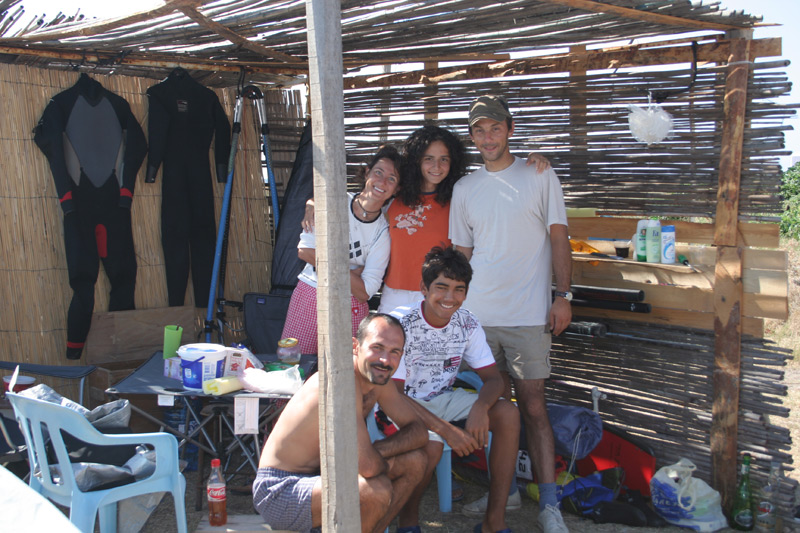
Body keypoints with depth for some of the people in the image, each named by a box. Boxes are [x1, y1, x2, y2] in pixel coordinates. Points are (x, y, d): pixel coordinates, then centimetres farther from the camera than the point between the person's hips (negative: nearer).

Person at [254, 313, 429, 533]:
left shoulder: (378, 376, 0)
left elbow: (418, 431, 7)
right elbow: (366, 465, -34)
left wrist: (374, 452, -12)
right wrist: (384, 464, -9)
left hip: (321, 475, 9)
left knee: (415, 461, 5)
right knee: (377, 490, -32)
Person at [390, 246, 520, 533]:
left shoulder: (467, 323, -8)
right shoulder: (401, 324, -23)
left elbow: (494, 378, -6)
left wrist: (480, 407, -31)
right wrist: (446, 429, -35)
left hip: (443, 398, 5)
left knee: (508, 413, -17)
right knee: (431, 445, -35)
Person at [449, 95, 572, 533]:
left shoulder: (540, 177, 2)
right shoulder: (464, 189, 10)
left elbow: (558, 238, 2)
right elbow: (462, 252, 14)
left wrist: (563, 296, -5)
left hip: (528, 315, -3)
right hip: (477, 315, 3)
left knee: (533, 407, -2)